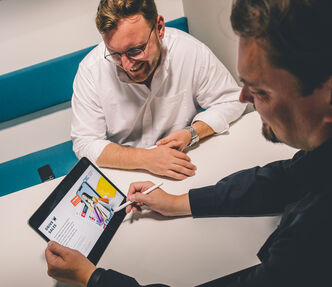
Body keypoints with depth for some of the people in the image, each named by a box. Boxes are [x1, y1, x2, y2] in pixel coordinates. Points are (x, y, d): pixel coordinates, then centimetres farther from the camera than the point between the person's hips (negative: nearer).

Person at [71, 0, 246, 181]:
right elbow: (85, 144, -14)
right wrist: (146, 158, -27)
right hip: (125, 173, 0)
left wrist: (191, 133, -19)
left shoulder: (192, 51, -15)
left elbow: (231, 101, -3)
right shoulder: (91, 71, -16)